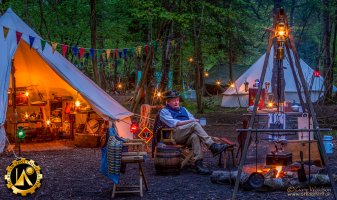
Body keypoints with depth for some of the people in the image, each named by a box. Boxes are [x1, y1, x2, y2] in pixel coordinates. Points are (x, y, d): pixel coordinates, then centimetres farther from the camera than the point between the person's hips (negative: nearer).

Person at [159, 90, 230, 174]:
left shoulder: (183, 109, 33)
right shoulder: (164, 111, 12)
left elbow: (192, 118, 23)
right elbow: (174, 123, -4)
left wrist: (194, 121, -2)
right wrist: (190, 121, -9)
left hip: (187, 136, 5)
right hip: (175, 135, -5)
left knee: (195, 136, -34)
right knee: (195, 124, -29)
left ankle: (198, 164, -45)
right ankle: (212, 146, -37)